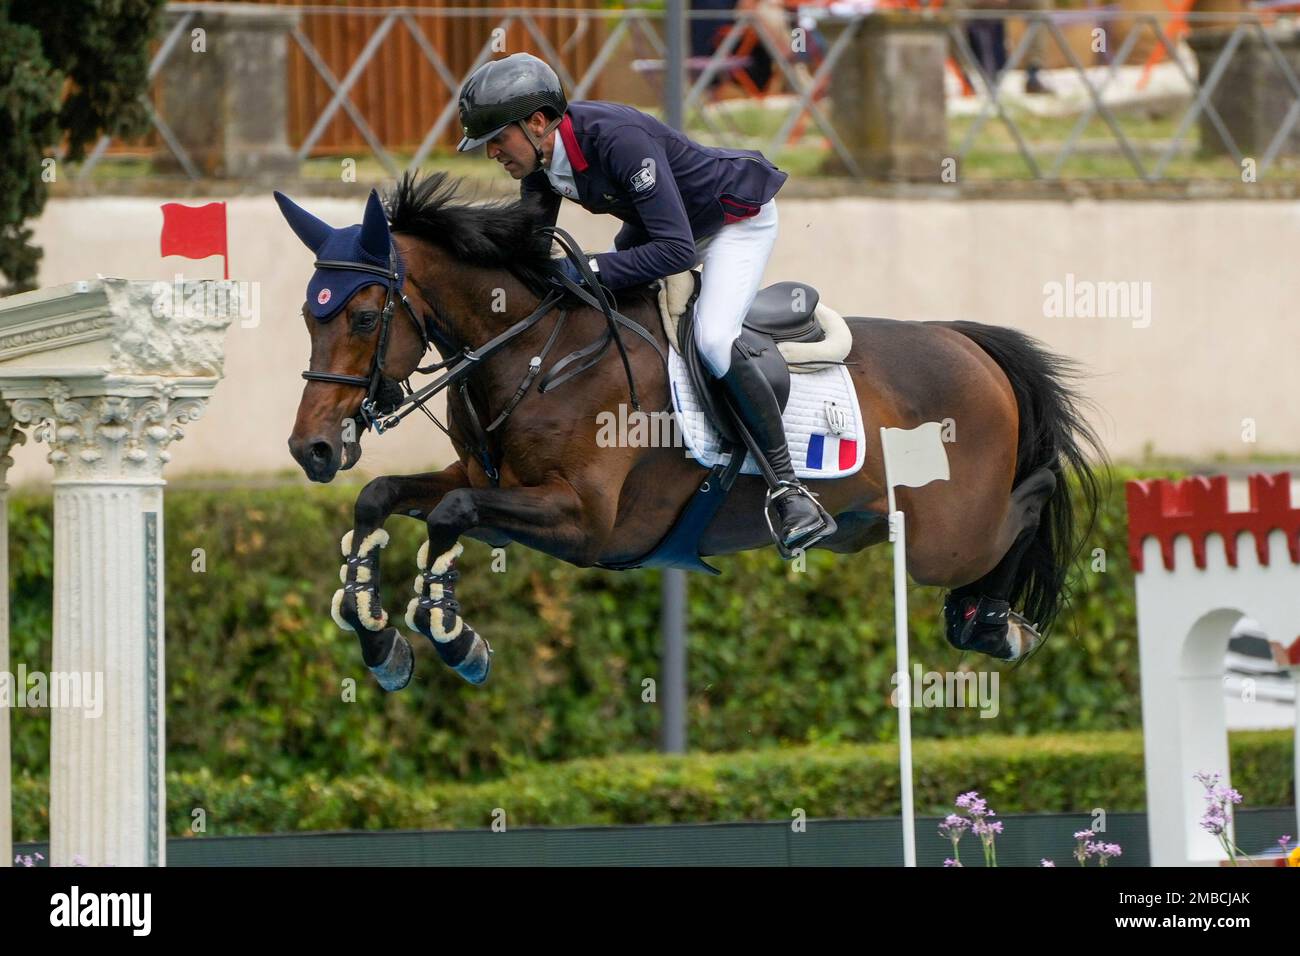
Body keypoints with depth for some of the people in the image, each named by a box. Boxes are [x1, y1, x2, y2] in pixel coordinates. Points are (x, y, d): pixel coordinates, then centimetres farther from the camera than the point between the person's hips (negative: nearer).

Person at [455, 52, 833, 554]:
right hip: (655, 222, 9)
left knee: (714, 342, -27)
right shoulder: (539, 156, -13)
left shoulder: (618, 139, -39)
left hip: (737, 217, -9)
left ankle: (789, 487, -20)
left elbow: (676, 249, -41)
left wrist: (586, 271, -44)